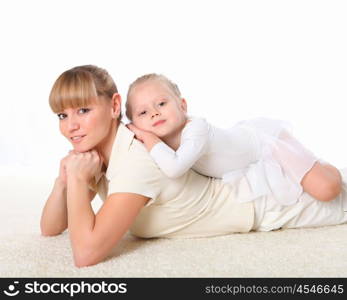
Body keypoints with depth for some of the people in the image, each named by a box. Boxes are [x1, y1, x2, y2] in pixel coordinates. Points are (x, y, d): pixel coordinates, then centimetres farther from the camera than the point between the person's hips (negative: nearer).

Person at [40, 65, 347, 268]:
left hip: (262, 200, -7)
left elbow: (87, 252, -45)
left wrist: (78, 180, -34)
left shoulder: (138, 160, -36)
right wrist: (64, 179, -20)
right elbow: (50, 230, -4)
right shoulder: (96, 153, -11)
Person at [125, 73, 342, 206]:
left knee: (325, 190, -16)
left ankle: (326, 169, 19)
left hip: (265, 140, -7)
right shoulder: (166, 140, -17)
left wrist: (149, 139, -43)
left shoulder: (197, 129, -41)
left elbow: (174, 168, -55)